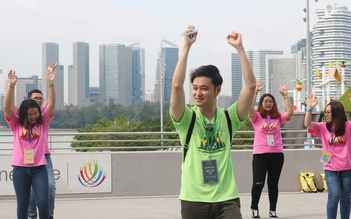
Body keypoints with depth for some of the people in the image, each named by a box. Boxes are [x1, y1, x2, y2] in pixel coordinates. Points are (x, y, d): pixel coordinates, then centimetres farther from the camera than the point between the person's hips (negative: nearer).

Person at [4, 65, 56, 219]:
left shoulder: (43, 122, 5)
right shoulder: (16, 124, 4)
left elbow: (52, 104, -5)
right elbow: (7, 107, -9)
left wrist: (51, 83, -18)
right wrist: (11, 85, -22)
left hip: (39, 168, 0)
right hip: (20, 169, 0)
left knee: (43, 202, -3)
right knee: (22, 204, 8)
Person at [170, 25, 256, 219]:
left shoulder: (229, 118, 5)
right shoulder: (186, 119, 0)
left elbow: (251, 85, -5)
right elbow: (177, 85, -16)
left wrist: (239, 48, -8)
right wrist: (187, 46, -14)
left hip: (226, 199, 0)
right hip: (193, 201, 0)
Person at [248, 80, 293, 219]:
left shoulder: (278, 117, 7)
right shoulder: (256, 117, 1)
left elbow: (290, 112, -9)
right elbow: (249, 108, -17)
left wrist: (285, 95, -11)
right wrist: (255, 92, -20)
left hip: (277, 154, 2)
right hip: (260, 154, -2)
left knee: (273, 183, 8)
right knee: (258, 183, -7)